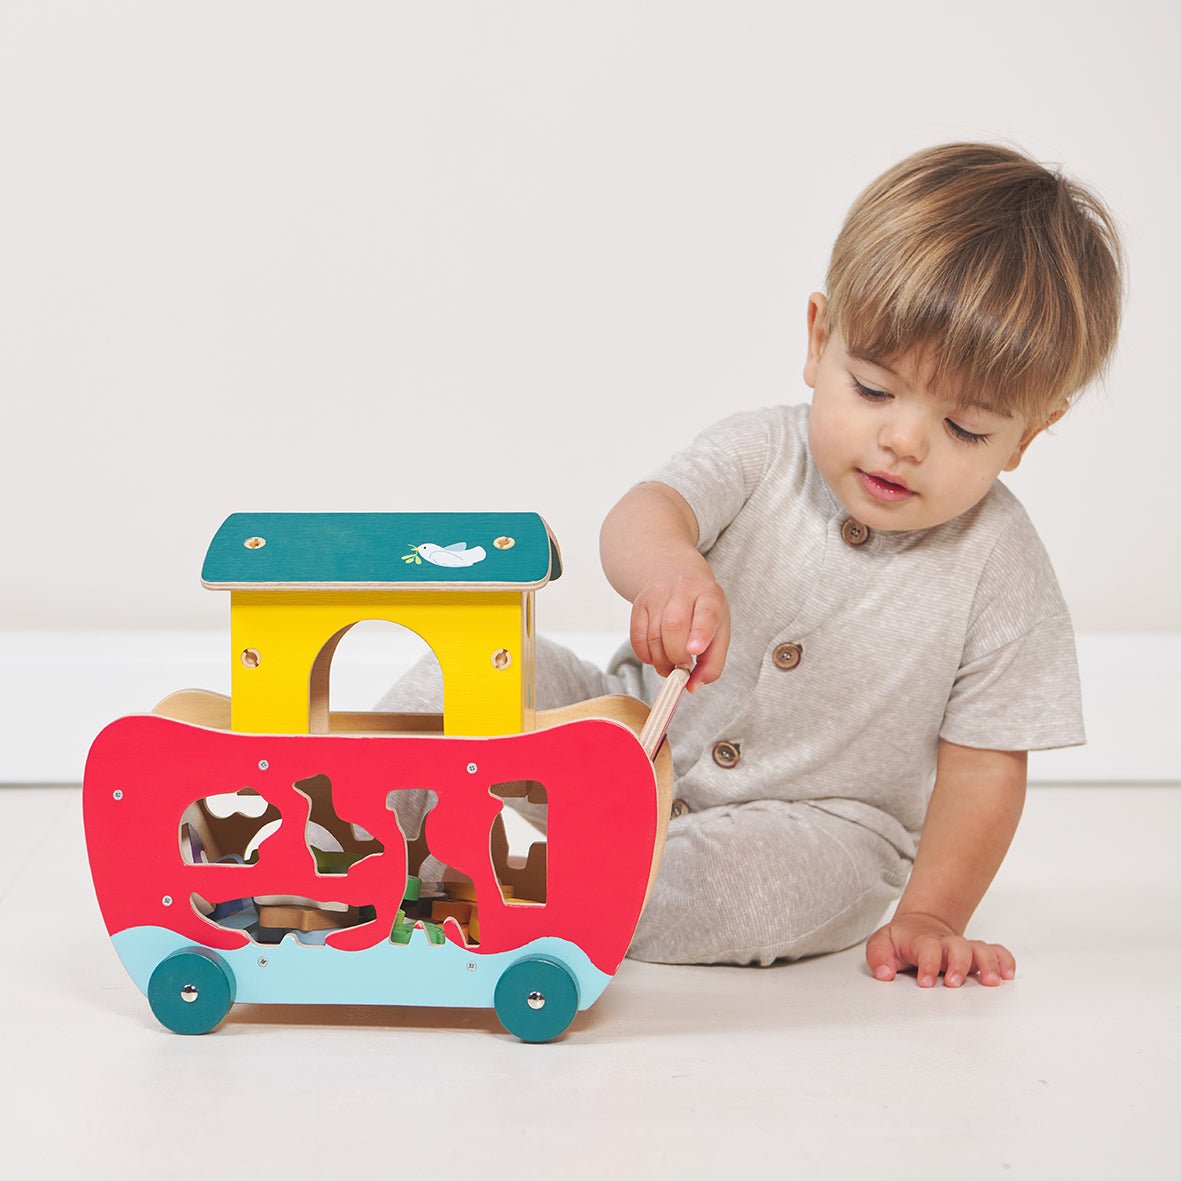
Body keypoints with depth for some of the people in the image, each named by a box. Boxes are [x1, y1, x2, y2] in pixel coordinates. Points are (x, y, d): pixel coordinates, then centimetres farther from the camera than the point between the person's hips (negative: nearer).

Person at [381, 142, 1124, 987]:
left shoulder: (1001, 568, -14)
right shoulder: (763, 454, -11)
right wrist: (667, 566, -55)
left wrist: (931, 916, -17)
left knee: (758, 885, -36)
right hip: (638, 738, 2)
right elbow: (642, 514, -31)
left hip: (812, 825, -2)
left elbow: (984, 763, -9)